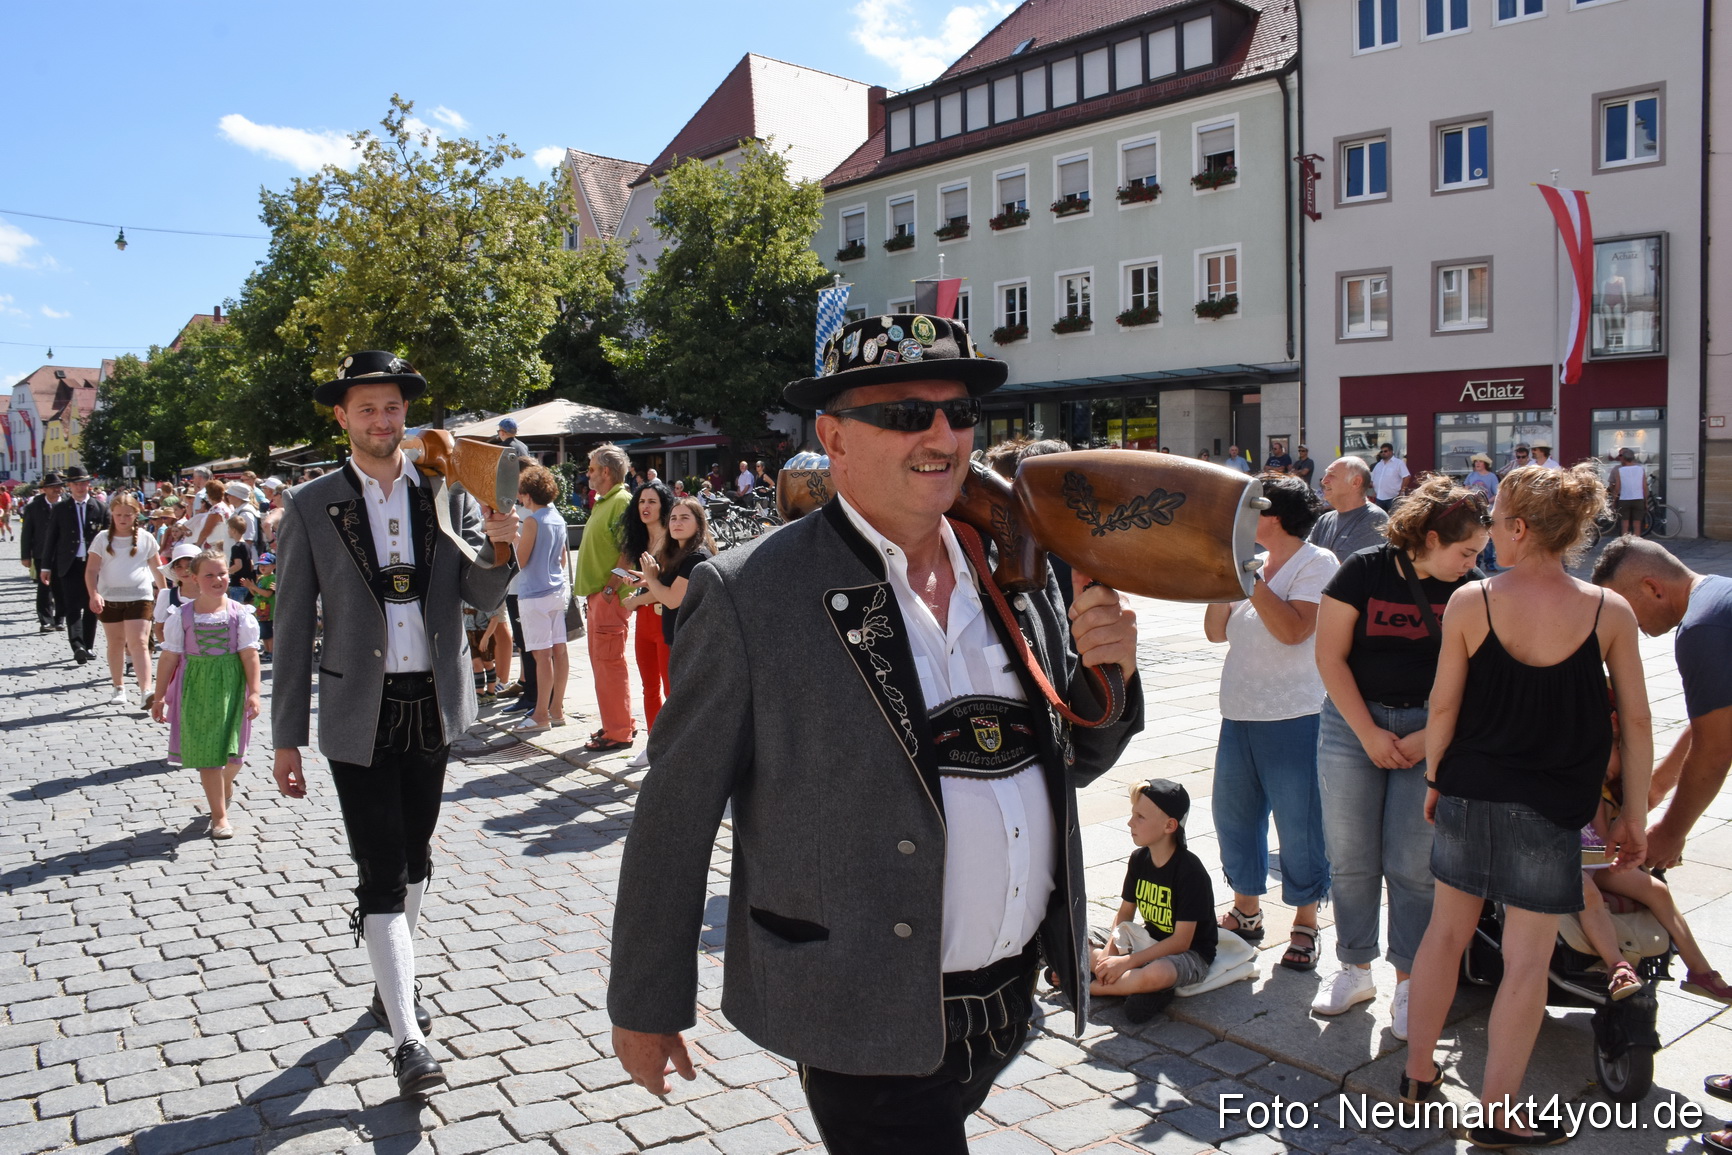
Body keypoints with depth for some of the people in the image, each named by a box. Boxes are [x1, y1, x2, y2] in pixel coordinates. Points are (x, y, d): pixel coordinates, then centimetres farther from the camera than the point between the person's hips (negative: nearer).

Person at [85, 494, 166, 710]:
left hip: (139, 597, -2)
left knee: (138, 644, -10)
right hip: (109, 598, 2)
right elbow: (91, 570, -3)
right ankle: (119, 688, 22)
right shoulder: (103, 538, 1)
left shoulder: (145, 538, 2)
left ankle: (146, 691, -18)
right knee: (115, 644, 12)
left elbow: (156, 568, 12)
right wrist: (93, 594, -17)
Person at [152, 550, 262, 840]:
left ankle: (226, 783, 38)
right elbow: (169, 657, 3)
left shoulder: (239, 614, -1)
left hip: (230, 686, 0)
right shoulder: (182, 615, 1)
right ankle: (220, 816, 8)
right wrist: (160, 696, 3)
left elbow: (250, 655, -5)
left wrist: (253, 692, -12)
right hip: (196, 688, 0)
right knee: (205, 752, 0)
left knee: (231, 750, 1)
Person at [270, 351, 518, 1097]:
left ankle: (391, 976, 40)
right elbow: (293, 629, -2)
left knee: (414, 859, 17)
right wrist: (287, 738, -2)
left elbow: (482, 596, -5)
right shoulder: (311, 506, -3)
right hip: (359, 714, -3)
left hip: (432, 705, 3)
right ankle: (408, 1039, 3)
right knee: (380, 875, -3)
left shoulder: (448, 491, 1)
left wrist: (497, 546, -27)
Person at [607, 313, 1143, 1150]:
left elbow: (1072, 763, 11)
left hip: (1010, 1001, 6)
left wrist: (1106, 676, -10)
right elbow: (675, 815, -10)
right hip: (869, 1027, -6)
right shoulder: (749, 595, -15)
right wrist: (644, 1007, -3)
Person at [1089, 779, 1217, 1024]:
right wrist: (1108, 953, -14)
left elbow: (1181, 941, -23)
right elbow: (1125, 913, 4)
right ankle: (1137, 985, -17)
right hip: (1151, 940, 6)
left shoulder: (1190, 871, -22)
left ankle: (1090, 986, -18)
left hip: (1190, 953, -6)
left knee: (1155, 974, -41)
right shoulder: (1139, 859, -1)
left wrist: (1128, 962, -25)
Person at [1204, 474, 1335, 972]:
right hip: (1238, 715, 7)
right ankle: (1246, 909, 29)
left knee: (1299, 824, 2)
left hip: (1292, 719, -7)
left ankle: (1305, 922, 18)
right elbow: (1217, 632, 10)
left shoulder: (1317, 563, -7)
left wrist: (1248, 577, -18)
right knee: (1233, 815, 13)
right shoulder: (1253, 562, 12)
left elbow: (1294, 629, -21)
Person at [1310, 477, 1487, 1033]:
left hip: (1429, 731, 1)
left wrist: (1428, 738, -11)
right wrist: (1370, 734, -9)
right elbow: (1330, 658, -6)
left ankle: (1409, 981, 15)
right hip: (1353, 722, 0)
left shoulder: (1469, 589, -1)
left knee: (1413, 864, 0)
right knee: (1351, 859, 5)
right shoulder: (1362, 571, -7)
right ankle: (1354, 970, 22)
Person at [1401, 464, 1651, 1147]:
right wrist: (1634, 816, 7)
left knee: (1445, 932, 17)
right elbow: (1635, 723, -3)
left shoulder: (1470, 602, -10)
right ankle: (1497, 1113, 18)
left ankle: (1418, 1071, 31)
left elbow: (1443, 707, -4)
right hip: (1550, 809, -1)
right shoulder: (1610, 613, -9)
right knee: (1526, 961, 8)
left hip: (1468, 794, 1)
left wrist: (1436, 781, 10)